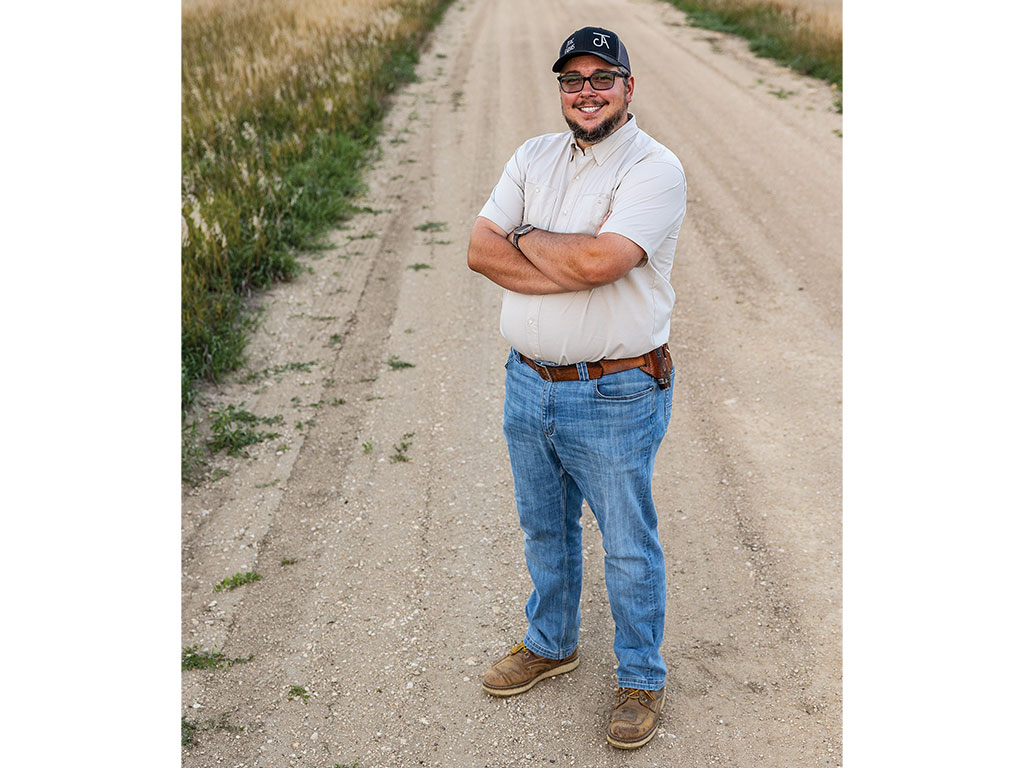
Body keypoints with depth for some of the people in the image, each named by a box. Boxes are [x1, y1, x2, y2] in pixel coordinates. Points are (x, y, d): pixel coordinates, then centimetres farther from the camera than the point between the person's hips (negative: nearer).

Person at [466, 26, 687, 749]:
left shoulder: (655, 168, -13)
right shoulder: (534, 157, 7)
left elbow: (598, 260, -28)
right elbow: (480, 248, -5)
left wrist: (526, 240, -10)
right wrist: (571, 271, -17)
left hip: (614, 397, -6)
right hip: (528, 384, 6)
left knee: (629, 546, 8)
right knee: (545, 528, 22)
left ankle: (643, 678, 29)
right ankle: (551, 643, 45)